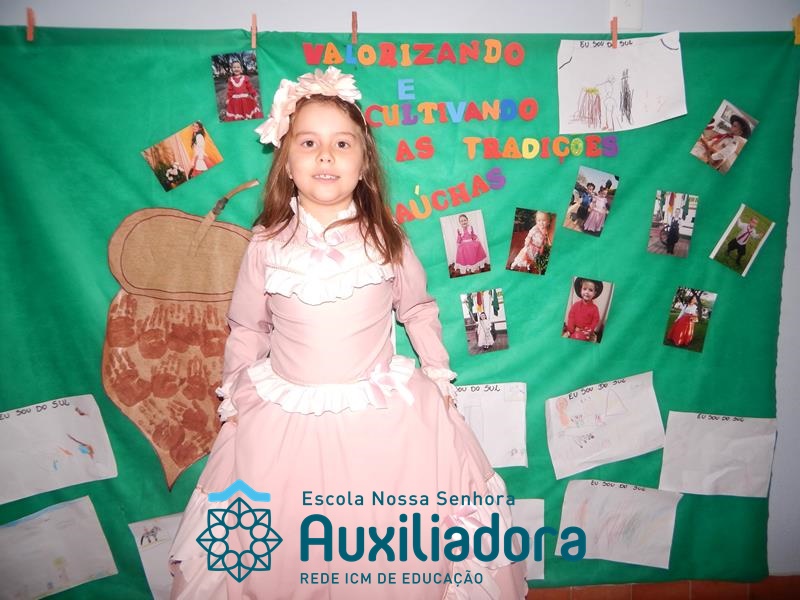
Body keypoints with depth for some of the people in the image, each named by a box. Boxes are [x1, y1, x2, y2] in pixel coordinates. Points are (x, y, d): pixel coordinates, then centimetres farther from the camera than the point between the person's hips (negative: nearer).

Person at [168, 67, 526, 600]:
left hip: (384, 412, 0)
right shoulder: (268, 244, -5)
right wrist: (233, 397, 10)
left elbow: (419, 308, 8)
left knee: (399, 551, 8)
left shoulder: (385, 238, -5)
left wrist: (438, 376, 7)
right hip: (284, 414, 1)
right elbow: (247, 328, 7)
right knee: (282, 549, 11)